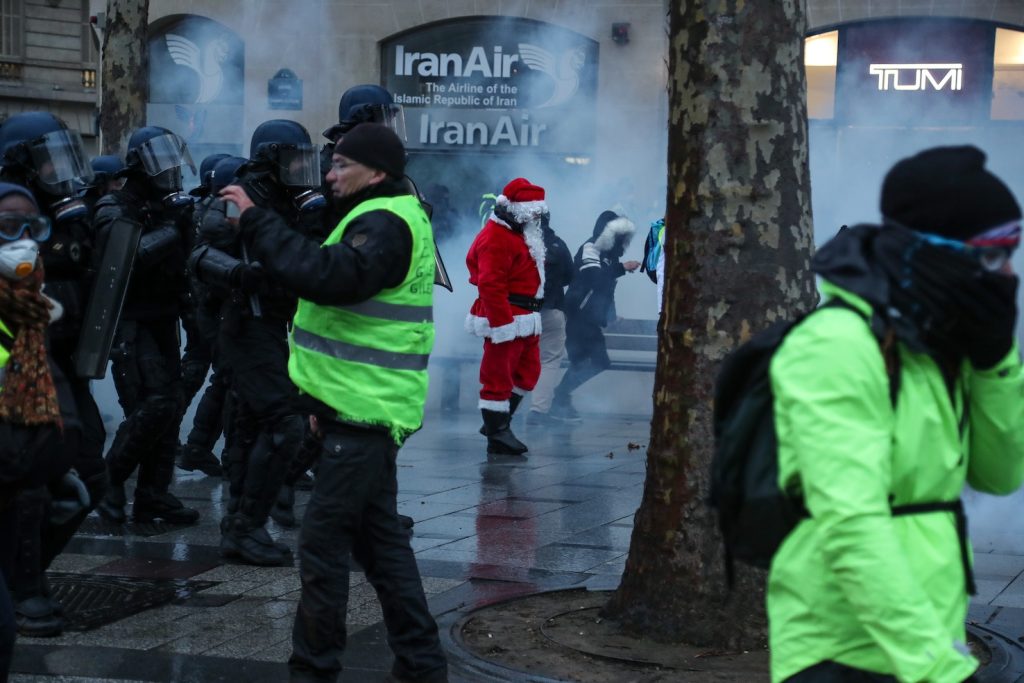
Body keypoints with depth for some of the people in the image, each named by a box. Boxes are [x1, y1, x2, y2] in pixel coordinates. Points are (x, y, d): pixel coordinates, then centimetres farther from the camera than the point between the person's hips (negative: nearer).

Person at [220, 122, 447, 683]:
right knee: (378, 537, 15)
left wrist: (254, 220, -29)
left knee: (323, 542, -5)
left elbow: (328, 277, -34)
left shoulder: (385, 224, -16)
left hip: (363, 414, -11)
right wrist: (330, 398, 23)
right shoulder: (387, 218, 19)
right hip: (365, 407, 11)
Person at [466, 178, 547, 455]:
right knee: (499, 377, -3)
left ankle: (497, 423, 26)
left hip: (525, 319, 11)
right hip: (505, 319, -11)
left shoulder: (520, 234, 18)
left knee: (528, 372, 17)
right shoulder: (496, 238, -17)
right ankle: (497, 436, 3)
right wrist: (503, 324, -26)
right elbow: (490, 285, -24)